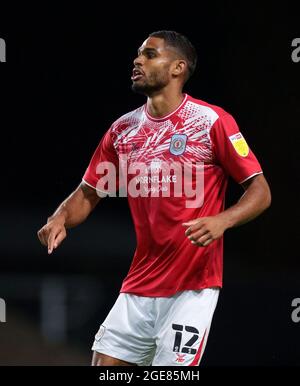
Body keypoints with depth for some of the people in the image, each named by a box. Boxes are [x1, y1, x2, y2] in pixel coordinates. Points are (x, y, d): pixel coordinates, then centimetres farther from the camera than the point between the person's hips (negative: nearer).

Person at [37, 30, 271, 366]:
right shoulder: (122, 130, 8)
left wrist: (221, 221, -26)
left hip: (193, 286, -5)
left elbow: (260, 191, -7)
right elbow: (88, 193, 15)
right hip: (138, 286, 5)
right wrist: (61, 219, -6)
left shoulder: (212, 121, -7)